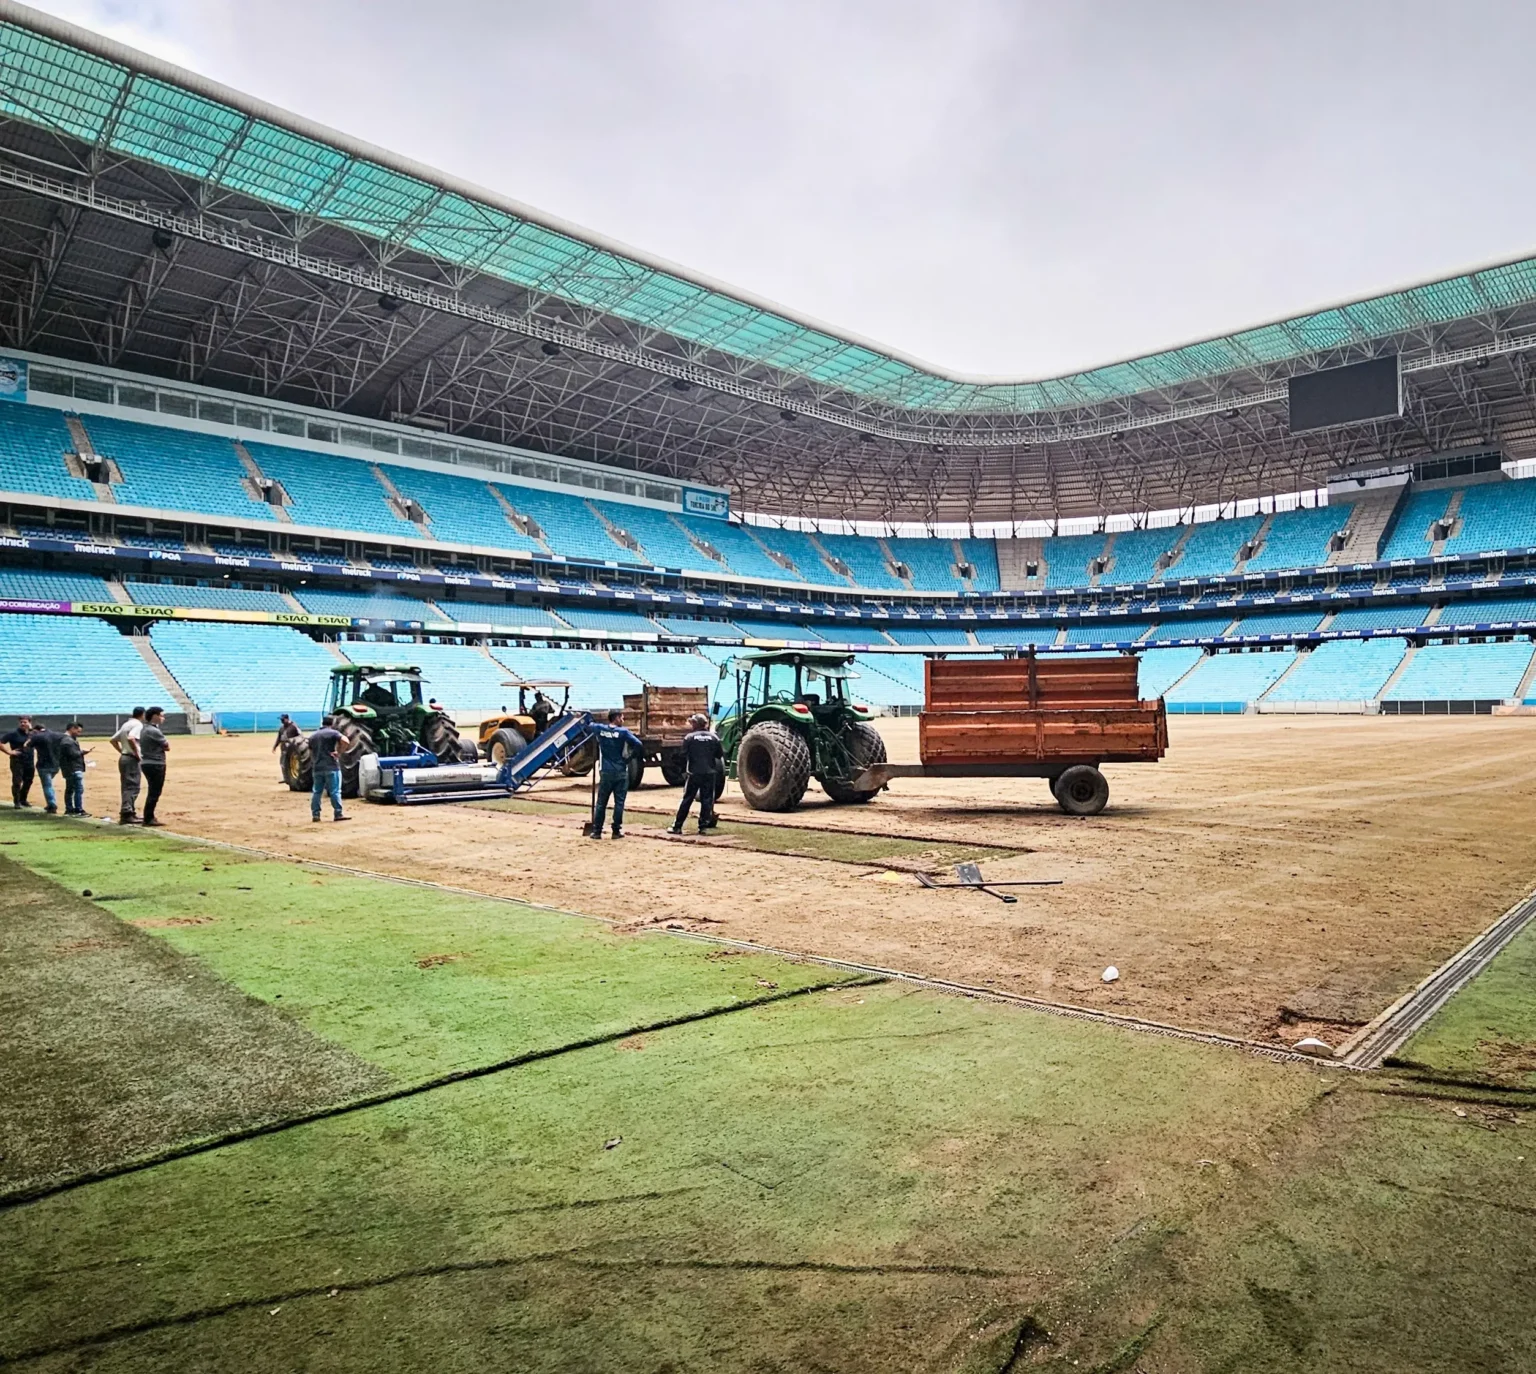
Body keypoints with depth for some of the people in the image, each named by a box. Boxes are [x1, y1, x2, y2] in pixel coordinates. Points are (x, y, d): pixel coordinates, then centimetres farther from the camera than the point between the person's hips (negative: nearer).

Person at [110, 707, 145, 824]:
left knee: (126, 786, 13)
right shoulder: (138, 724, -11)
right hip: (132, 759, -9)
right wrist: (136, 753, -20)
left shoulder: (126, 724, 16)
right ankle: (126, 814, -13)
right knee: (132, 787, -9)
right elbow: (131, 738, -29)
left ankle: (131, 812, 20)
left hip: (123, 758, 9)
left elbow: (112, 740, 19)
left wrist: (122, 751, 16)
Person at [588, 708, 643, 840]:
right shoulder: (623, 732, -8)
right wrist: (632, 736, 7)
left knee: (601, 802, 9)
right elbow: (639, 745, -14)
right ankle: (617, 831, 5)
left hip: (606, 772, 3)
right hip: (621, 772, -3)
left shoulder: (600, 729, 2)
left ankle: (597, 831, 9)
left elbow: (591, 726, 25)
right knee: (619, 802, 4)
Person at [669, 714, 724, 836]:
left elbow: (684, 754, -6)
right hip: (710, 773, 1)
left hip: (694, 773, -1)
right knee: (706, 800, 7)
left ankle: (677, 826, 6)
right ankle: (703, 826, 4)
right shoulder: (713, 737, 2)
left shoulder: (689, 737, -6)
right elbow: (720, 755, 6)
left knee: (687, 799, 4)